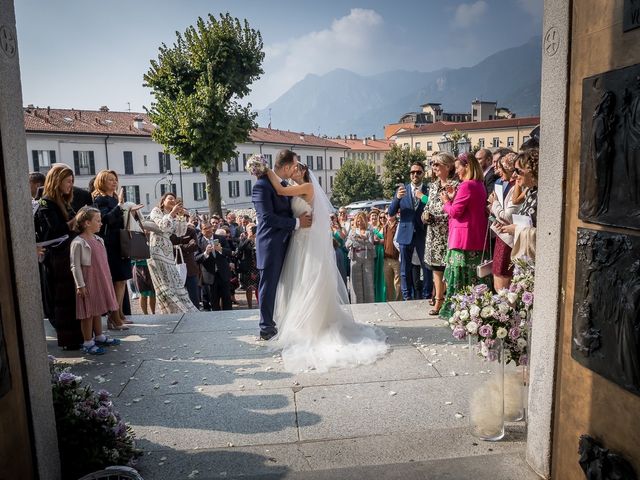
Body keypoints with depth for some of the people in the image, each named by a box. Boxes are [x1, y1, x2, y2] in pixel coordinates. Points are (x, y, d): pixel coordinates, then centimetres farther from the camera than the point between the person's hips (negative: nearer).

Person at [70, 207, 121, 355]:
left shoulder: (98, 239, 9)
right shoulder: (78, 242, -15)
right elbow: (75, 266, -15)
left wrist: (107, 280, 18)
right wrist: (80, 285, -17)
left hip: (100, 281, 8)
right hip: (88, 283, -8)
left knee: (98, 310, 18)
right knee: (88, 313, 0)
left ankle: (99, 337, 30)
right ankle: (88, 343, 10)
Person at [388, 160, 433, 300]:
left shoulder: (429, 191, 0)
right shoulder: (402, 190, 5)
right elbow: (391, 212, -1)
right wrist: (397, 198, -17)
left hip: (423, 234, -2)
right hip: (406, 234, 2)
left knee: (427, 268, 5)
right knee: (405, 270, 8)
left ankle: (426, 297, 16)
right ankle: (407, 298, 18)